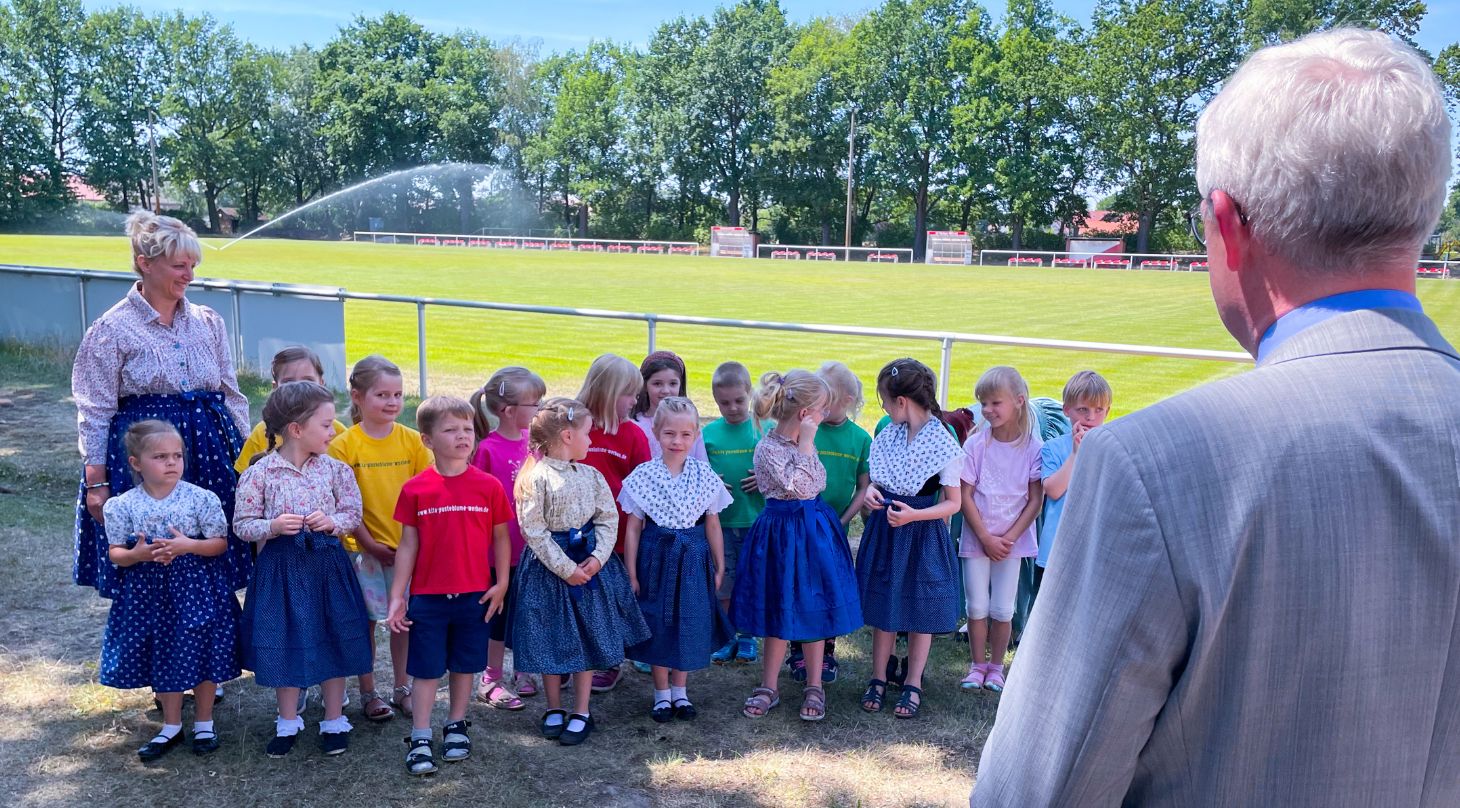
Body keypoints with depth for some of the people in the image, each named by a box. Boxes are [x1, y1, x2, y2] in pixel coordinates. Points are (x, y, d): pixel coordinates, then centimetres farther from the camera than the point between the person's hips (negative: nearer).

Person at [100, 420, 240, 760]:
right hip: (148, 589, 2)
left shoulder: (202, 498, -10)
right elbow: (115, 553, 1)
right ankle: (171, 727, 31)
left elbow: (220, 543, -6)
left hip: (195, 588, -2)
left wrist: (187, 545, -23)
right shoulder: (122, 505, -5)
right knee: (162, 656, 12)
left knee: (201, 654, 6)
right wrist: (138, 554, -20)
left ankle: (203, 724, 26)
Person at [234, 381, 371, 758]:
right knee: (284, 643, 10)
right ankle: (288, 722, 30)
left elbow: (353, 512, 3)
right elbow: (242, 524, -3)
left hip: (327, 563, 2)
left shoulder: (334, 468, -2)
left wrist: (332, 522, -17)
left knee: (333, 639, 9)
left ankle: (334, 720, 26)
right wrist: (273, 526, -21)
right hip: (281, 567, -1)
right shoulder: (259, 473, -9)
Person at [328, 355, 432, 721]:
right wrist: (369, 542, -10)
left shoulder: (412, 440, -1)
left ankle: (401, 688, 27)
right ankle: (368, 693, 22)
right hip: (363, 547, -2)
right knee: (366, 619, 7)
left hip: (407, 544, 2)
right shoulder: (344, 445, -8)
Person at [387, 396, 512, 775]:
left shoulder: (489, 486, -5)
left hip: (475, 595, 1)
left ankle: (456, 726, 32)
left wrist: (501, 583, -2)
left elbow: (500, 537, 3)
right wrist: (397, 597, -1)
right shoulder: (415, 489, -5)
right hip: (427, 597, -1)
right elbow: (408, 544, 0)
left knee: (465, 664, 14)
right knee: (426, 668, 7)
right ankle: (420, 739, 20)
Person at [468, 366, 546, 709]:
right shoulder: (488, 449, -16)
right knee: (502, 612, 8)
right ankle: (492, 680, 25)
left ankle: (522, 672, 33)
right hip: (503, 548, -5)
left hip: (534, 547, 5)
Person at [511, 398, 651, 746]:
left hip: (590, 562, 5)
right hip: (548, 566, -4)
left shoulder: (591, 476, 4)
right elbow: (533, 531, -15)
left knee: (589, 635, 8)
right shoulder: (536, 478, -12)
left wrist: (598, 557, -12)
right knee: (550, 637, 7)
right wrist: (565, 568, -16)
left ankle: (581, 711, 22)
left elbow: (609, 519, 3)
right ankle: (554, 708, 26)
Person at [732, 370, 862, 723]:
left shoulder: (805, 442, 4)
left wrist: (806, 442, 4)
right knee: (780, 614, 6)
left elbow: (817, 484, 5)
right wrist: (805, 443, -21)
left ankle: (814, 687, 24)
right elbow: (800, 486, -24)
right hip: (782, 532, -6)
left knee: (815, 610, 10)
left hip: (815, 531, 6)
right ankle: (768, 687, 24)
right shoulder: (768, 448, -18)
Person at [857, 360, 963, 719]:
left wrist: (913, 515, -22)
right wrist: (872, 492, -8)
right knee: (883, 609, 12)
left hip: (922, 534, -5)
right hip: (884, 530, 5)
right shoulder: (888, 435, 1)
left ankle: (912, 685, 25)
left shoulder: (944, 444, -15)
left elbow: (953, 503, -10)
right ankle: (878, 679, 26)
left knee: (920, 613, 9)